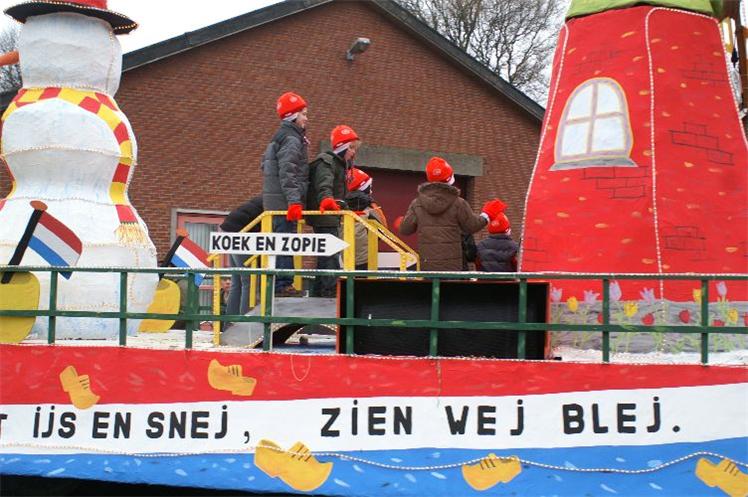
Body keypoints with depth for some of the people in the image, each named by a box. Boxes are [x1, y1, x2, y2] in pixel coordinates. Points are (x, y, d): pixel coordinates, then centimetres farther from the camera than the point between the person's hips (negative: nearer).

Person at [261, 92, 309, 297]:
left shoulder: (280, 138, 21)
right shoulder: (291, 140, -12)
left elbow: (266, 165, 28)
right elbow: (288, 173, -21)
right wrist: (294, 201, -26)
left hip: (274, 200, 10)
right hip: (284, 201, -10)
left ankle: (281, 284, 14)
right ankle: (283, 284, -11)